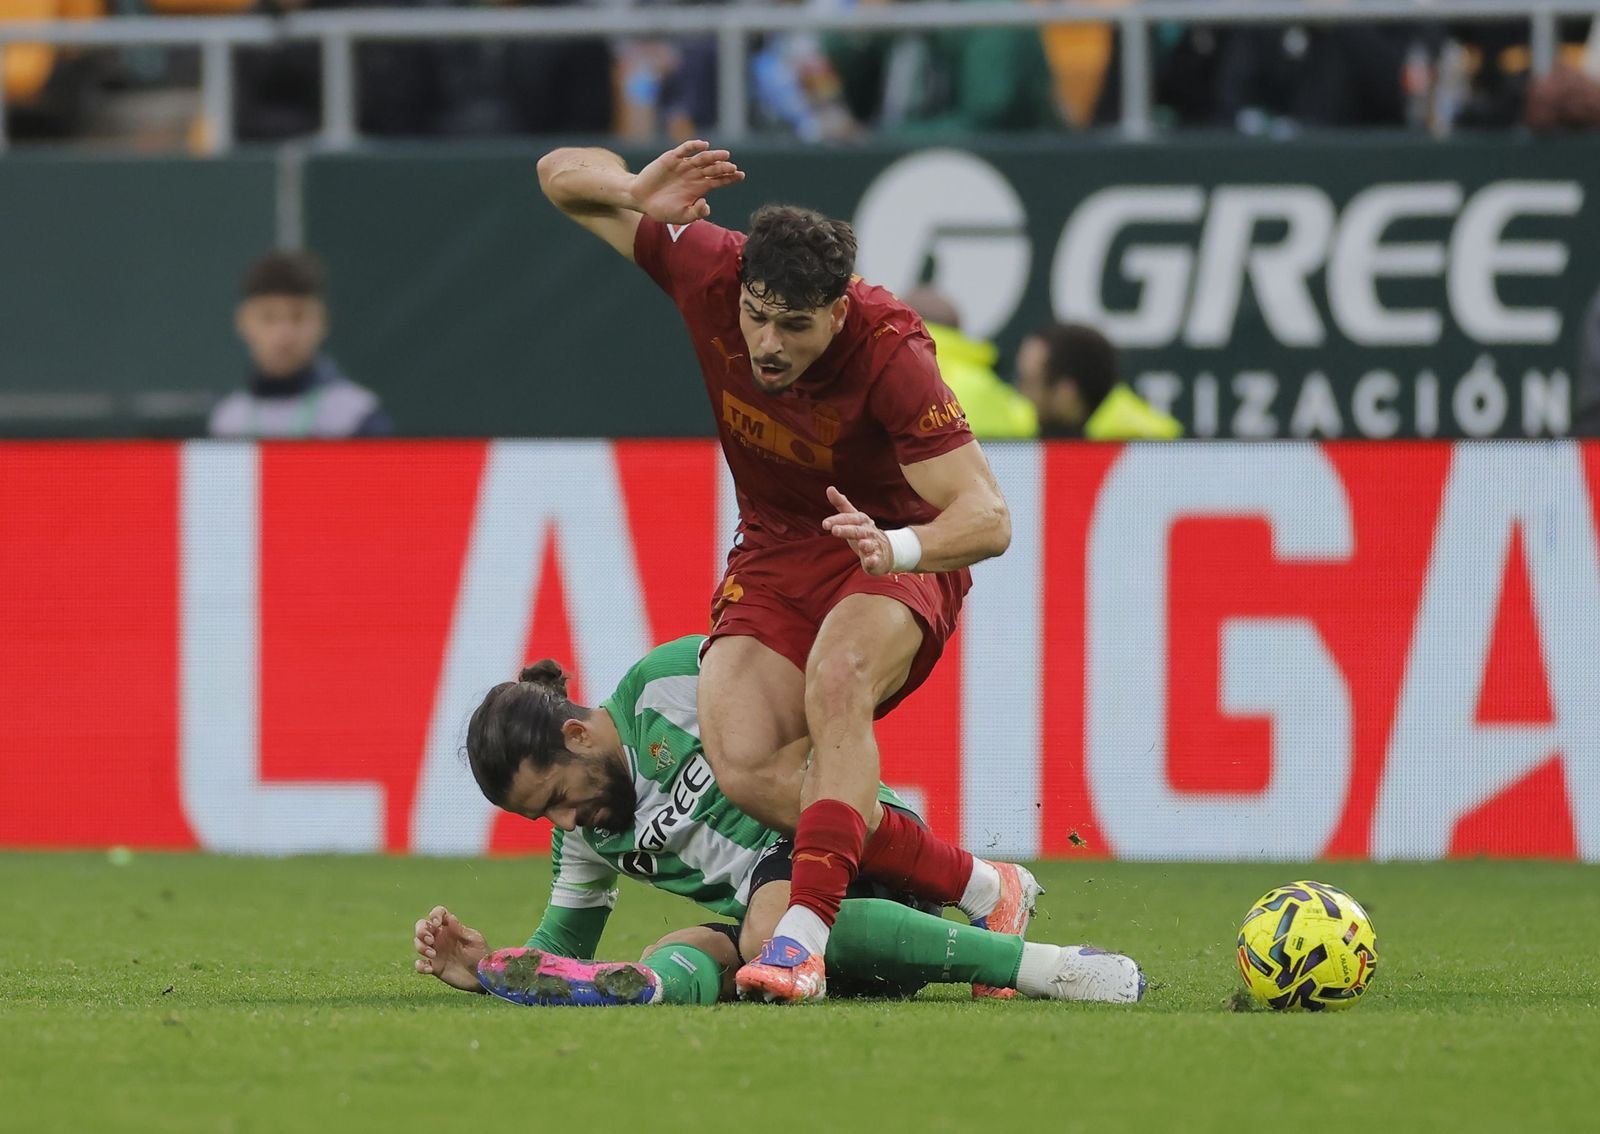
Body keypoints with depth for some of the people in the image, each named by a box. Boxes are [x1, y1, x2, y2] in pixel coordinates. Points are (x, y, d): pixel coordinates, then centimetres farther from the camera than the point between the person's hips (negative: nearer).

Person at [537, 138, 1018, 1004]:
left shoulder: (889, 354, -28)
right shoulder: (708, 269, -17)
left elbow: (987, 516, -28)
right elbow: (561, 176, -5)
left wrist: (896, 545, -49)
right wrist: (636, 192, -28)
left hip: (897, 556, -4)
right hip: (774, 555, 4)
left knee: (835, 679, -39)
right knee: (745, 765, -23)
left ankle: (807, 932, -42)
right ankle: (976, 887, -15)